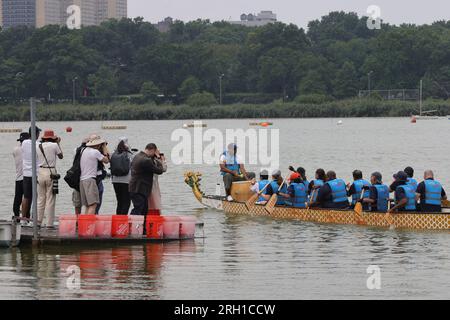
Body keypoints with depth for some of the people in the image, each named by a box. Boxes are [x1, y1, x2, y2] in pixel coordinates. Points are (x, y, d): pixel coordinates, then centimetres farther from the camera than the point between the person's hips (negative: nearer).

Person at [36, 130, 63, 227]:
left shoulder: (38, 147, 5)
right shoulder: (54, 145, -5)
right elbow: (61, 156, 10)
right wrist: (58, 143, 20)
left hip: (40, 172, 4)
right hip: (51, 173, -4)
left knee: (40, 199, 11)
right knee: (50, 200, -1)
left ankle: (38, 222, 11)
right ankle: (49, 224, -1)